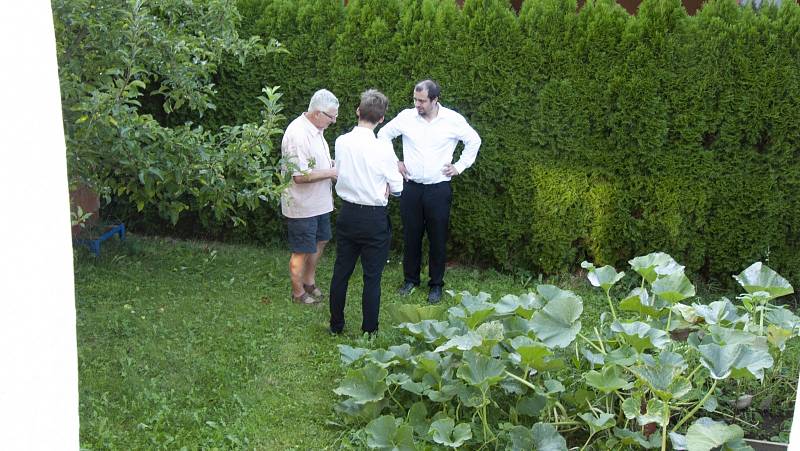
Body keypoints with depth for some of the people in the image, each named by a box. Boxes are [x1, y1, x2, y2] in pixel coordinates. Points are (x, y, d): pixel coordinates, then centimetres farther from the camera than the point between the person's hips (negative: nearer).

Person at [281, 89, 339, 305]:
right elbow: (300, 176, -29)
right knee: (302, 251, 6)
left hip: (319, 202, 9)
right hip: (302, 206, -9)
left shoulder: (315, 129, 5)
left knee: (319, 241, 22)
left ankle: (309, 281, 40)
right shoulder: (297, 134, -26)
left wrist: (333, 164, 2)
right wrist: (331, 172, -21)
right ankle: (298, 292, 24)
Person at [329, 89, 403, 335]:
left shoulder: (341, 142, -6)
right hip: (374, 218, -4)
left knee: (341, 271, 16)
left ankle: (336, 325, 29)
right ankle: (369, 331, 16)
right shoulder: (383, 149, -17)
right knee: (372, 277, 7)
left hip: (347, 214, 4)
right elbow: (397, 189, -8)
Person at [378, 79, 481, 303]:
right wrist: (394, 162, 7)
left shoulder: (453, 120, -6)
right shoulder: (406, 117, -3)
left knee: (437, 238, 6)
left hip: (439, 189, -1)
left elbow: (474, 141, 8)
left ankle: (436, 284, 20)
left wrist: (459, 166, 3)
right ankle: (410, 279, 27)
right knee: (411, 235, 10)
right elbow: (384, 134, 11)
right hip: (411, 187, 1)